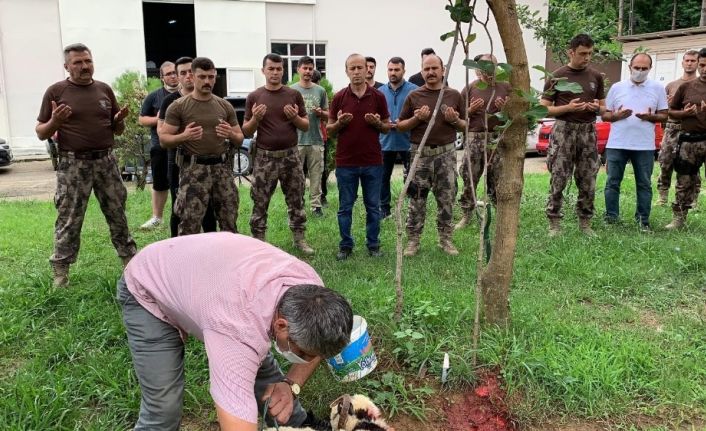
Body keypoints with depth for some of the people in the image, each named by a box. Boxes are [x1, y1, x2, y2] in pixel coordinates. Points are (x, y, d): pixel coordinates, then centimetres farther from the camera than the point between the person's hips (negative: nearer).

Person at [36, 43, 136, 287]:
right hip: (73, 164, -3)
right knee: (68, 220, 2)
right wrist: (55, 121, -19)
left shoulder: (104, 89, 9)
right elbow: (41, 133, 1)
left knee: (117, 214, 10)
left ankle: (130, 258, 22)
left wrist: (120, 119, -7)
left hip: (106, 160, 3)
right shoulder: (55, 91, -1)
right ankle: (60, 270, 12)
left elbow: (118, 130, 16)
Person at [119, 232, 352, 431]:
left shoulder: (309, 285, -24)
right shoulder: (239, 329, -46)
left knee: (261, 366, 8)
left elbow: (316, 345, -4)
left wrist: (291, 384, -22)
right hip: (148, 292, -5)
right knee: (164, 409, -12)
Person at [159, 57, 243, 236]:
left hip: (222, 167, 4)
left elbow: (240, 139, 14)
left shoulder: (225, 106, 9)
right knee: (189, 224, -5)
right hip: (193, 168, -3)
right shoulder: (178, 106, -2)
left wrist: (230, 134, -9)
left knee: (229, 221, 8)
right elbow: (163, 139, -3)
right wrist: (183, 136, -22)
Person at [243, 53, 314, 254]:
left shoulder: (294, 95, 4)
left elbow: (306, 126, 7)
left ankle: (299, 239, 19)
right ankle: (259, 241, 12)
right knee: (260, 202, 2)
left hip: (290, 155, 1)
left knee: (296, 200, 8)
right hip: (264, 156, -1)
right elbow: (246, 131, 4)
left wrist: (295, 117, -13)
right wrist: (255, 118, -16)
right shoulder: (254, 97, 1)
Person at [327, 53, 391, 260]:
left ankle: (373, 244, 21)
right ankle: (346, 245, 20)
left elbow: (387, 127, 9)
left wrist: (377, 123, -13)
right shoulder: (339, 97, 2)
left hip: (372, 162, 0)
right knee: (345, 207, 7)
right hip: (345, 162, 0)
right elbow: (329, 129, 6)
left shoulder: (378, 96, 3)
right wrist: (339, 123, -15)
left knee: (373, 207, 8)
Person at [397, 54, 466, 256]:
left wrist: (454, 120, -9)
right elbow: (400, 125, 6)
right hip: (420, 153, -1)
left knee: (446, 198, 5)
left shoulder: (454, 95, 7)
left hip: (446, 153, 1)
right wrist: (417, 118, -11)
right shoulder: (414, 96, 4)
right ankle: (413, 240, 10)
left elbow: (465, 126, 12)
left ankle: (445, 239, 17)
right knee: (417, 199, 2)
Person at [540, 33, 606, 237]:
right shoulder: (558, 76, -1)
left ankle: (585, 223, 15)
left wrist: (597, 107, -6)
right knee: (558, 180, -4)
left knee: (588, 182, 5)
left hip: (588, 131, 4)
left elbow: (603, 109, 18)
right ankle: (554, 223, 3)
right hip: (564, 130, -3)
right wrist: (568, 108, -16)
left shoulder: (596, 76, 11)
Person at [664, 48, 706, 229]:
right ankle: (679, 218, 16)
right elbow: (670, 111, 13)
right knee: (684, 182, 8)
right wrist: (684, 113, -7)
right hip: (688, 140, 2)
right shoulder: (686, 87, 8)